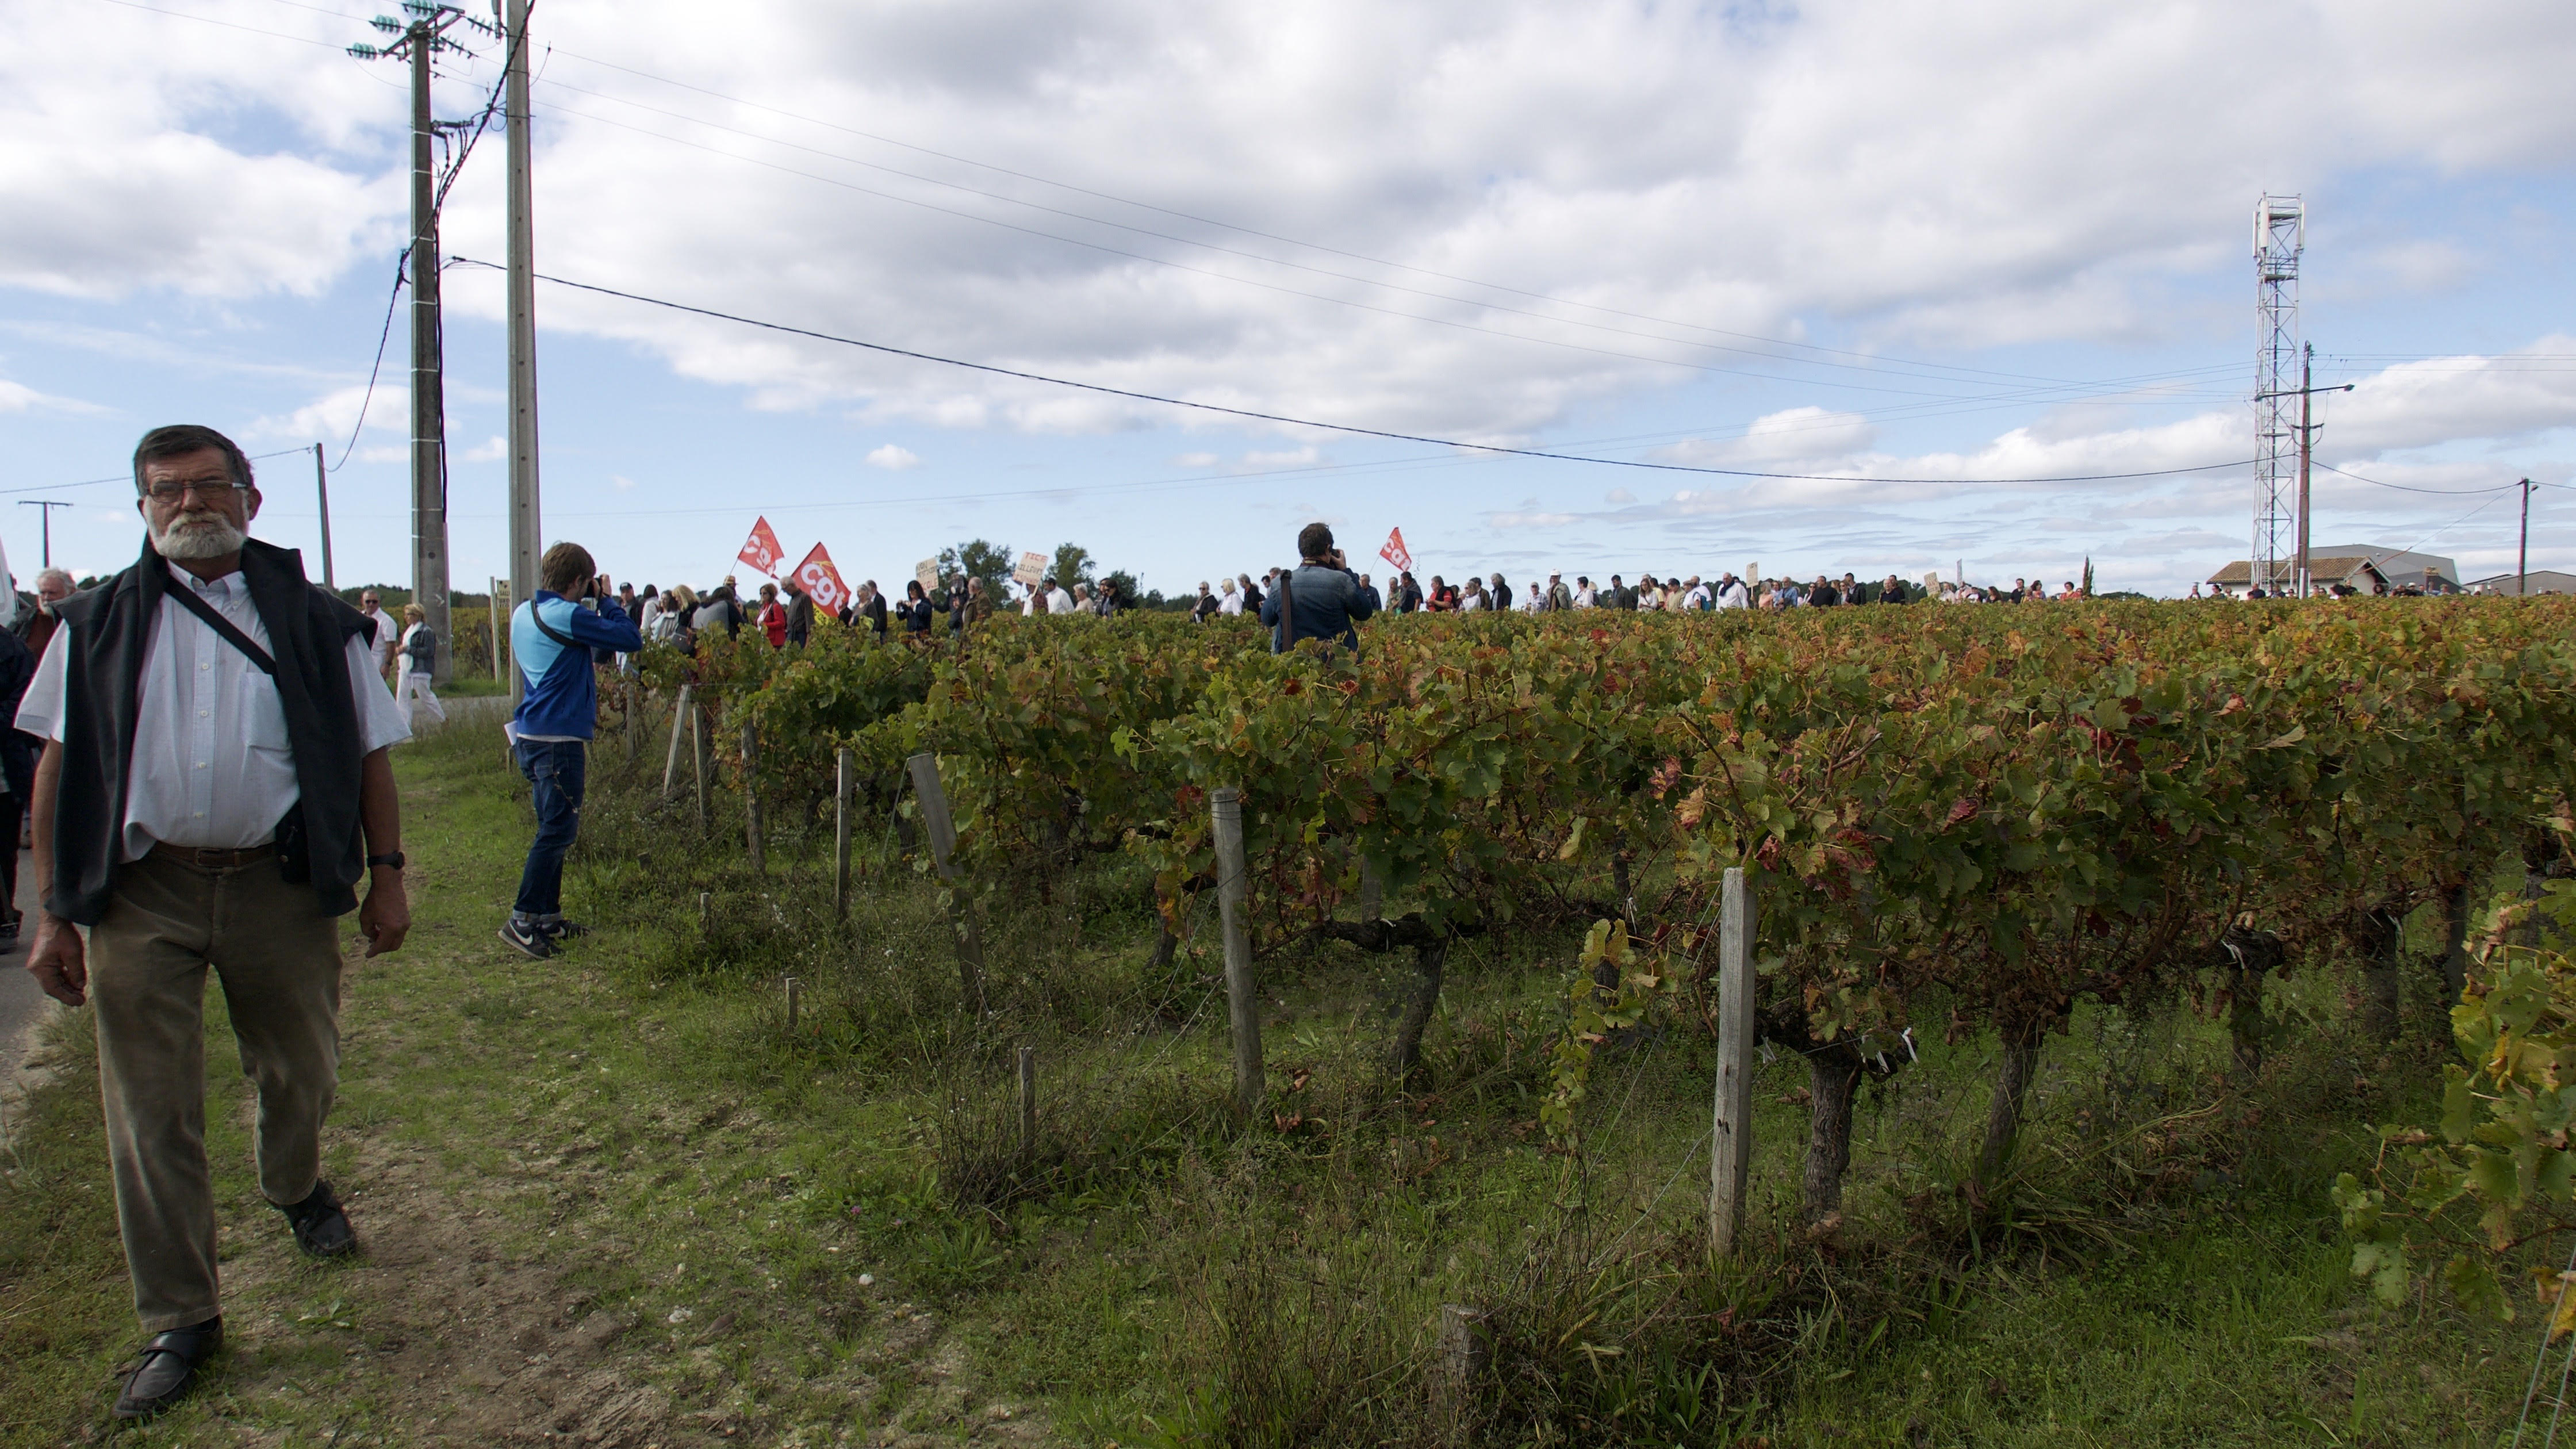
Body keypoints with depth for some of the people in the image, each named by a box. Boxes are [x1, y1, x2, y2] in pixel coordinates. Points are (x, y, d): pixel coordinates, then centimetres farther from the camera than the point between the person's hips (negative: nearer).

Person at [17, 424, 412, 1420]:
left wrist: (386, 876, 1)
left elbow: (370, 755, 6)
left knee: (300, 1074, 15)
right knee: (151, 1114, 4)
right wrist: (54, 913, 0)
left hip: (280, 886, 0)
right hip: (142, 896, 0)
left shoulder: (315, 622, 4)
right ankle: (180, 1320, 18)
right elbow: (58, 770, 5)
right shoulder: (99, 625, 6)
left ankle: (295, 1189, 49)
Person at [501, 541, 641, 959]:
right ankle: (522, 919, -5)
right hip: (559, 737, -10)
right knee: (558, 829, -5)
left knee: (554, 827, 16)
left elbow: (596, 652, 19)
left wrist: (598, 603, 9)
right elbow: (630, 639, -14)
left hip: (531, 735, 10)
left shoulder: (523, 613, 13)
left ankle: (548, 917, 21)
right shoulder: (567, 616, -15)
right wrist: (607, 600, -1)